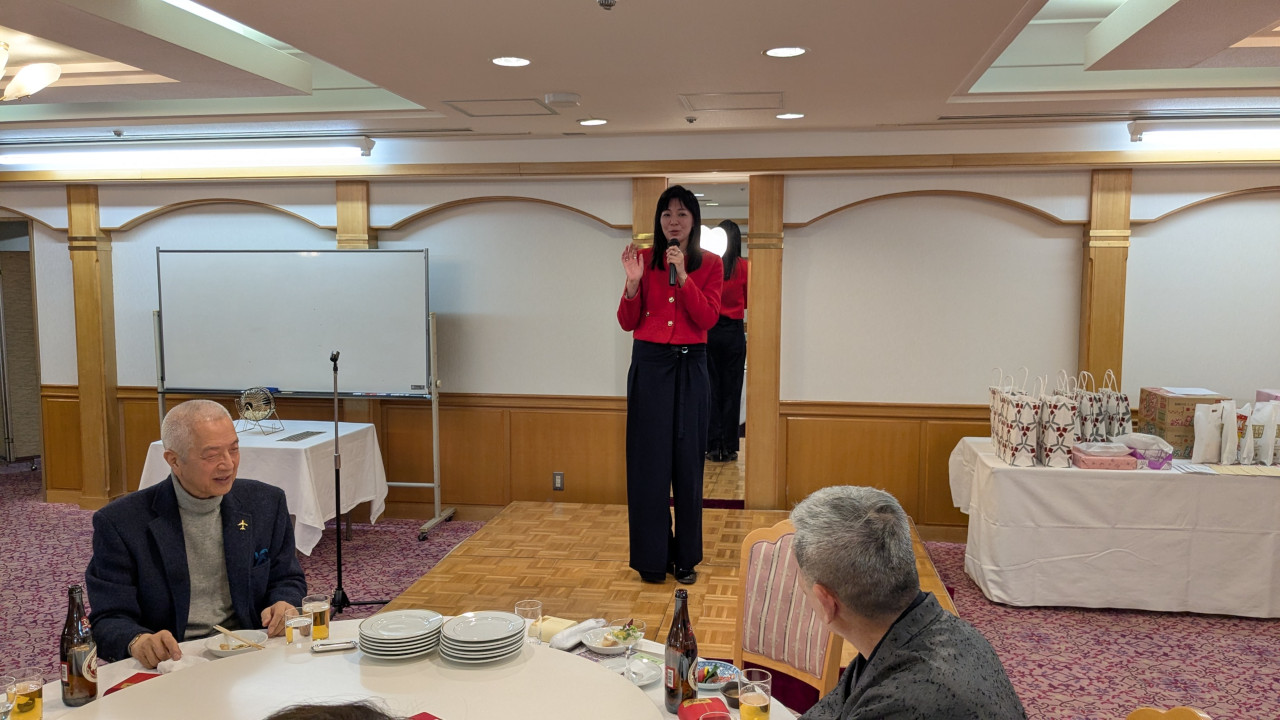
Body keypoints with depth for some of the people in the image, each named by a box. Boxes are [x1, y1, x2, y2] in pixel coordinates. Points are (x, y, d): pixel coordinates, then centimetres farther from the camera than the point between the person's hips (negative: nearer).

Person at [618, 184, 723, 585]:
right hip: (649, 364, 0)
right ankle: (652, 558, 15)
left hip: (690, 366, 0)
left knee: (687, 461, 4)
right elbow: (627, 323, 2)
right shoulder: (644, 259, 3)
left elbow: (708, 319, -9)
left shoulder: (709, 264, 3)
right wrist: (633, 283, -14)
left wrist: (682, 276, -17)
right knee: (649, 460, 2)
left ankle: (686, 557, 18)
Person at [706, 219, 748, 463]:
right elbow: (748, 301, 5)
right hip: (733, 332, 0)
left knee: (711, 388, 7)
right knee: (731, 389, 6)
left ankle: (713, 446, 9)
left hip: (709, 331, 1)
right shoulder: (744, 267, -6)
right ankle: (728, 447, 9)